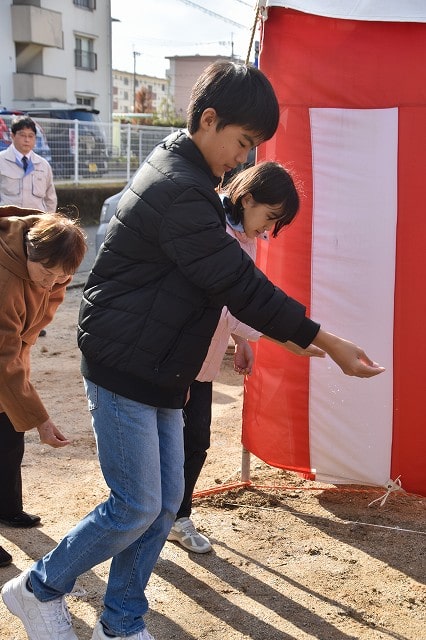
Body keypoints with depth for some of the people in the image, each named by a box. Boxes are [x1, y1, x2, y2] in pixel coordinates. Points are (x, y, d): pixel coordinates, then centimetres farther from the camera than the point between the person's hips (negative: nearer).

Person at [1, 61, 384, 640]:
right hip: (123, 366, -10)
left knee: (165, 501, 10)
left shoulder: (179, 169, 11)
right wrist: (327, 342, -20)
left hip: (158, 368, 10)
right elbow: (241, 285, -25)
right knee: (137, 508, -4)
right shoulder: (179, 191, -23)